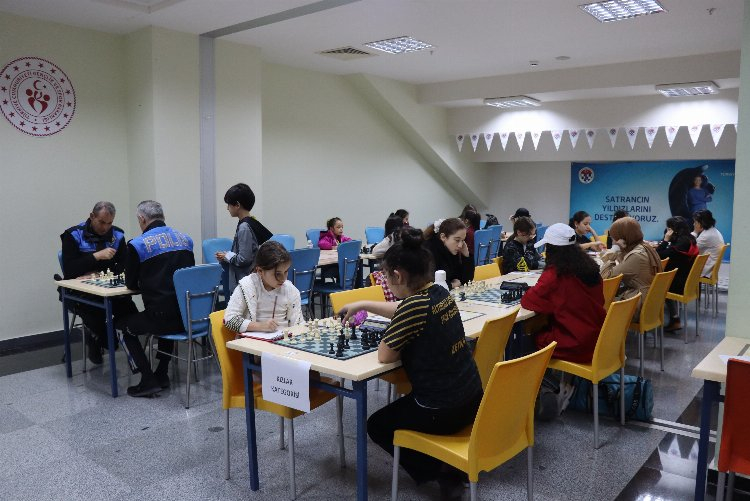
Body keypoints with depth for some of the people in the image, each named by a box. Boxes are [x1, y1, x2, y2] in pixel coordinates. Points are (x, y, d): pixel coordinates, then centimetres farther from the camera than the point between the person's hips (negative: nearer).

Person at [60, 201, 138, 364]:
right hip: (79, 292, -3)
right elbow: (69, 270, -16)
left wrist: (98, 274, -12)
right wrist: (97, 256, -24)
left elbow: (125, 267, 1)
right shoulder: (73, 235, -5)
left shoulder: (117, 235, 5)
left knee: (129, 308, -26)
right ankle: (94, 339, 6)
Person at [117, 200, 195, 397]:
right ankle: (162, 375, 35)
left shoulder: (137, 245, -6)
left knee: (124, 325, 22)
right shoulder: (185, 239, 9)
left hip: (162, 317, -5)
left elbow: (131, 284, 5)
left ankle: (148, 380, 15)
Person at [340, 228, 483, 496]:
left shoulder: (414, 305, -25)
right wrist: (363, 304, 24)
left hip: (444, 411, -8)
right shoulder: (440, 292, 1)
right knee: (399, 409, 34)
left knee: (377, 425, 18)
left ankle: (441, 471, 15)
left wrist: (391, 335, 2)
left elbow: (384, 356, -16)